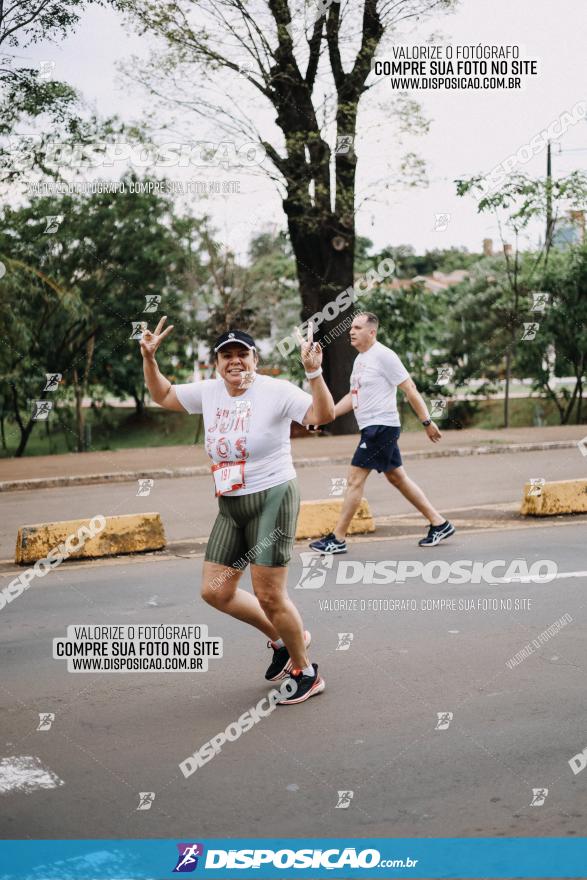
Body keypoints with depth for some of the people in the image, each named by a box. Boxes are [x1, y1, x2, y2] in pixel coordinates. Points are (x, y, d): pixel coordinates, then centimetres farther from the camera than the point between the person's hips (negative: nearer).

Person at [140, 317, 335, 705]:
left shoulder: (276, 391, -13)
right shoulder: (208, 391, 6)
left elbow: (323, 415, -24)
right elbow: (163, 395, 20)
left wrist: (314, 372, -36)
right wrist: (149, 359, 8)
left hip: (273, 498, -7)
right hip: (230, 507, 7)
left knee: (269, 595, -6)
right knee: (216, 591, 7)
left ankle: (306, 673, 15)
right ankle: (282, 640, 29)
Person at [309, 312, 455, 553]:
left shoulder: (383, 355, -13)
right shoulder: (360, 358, 15)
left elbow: (410, 389, -13)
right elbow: (353, 396, 23)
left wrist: (427, 422, -14)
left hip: (381, 426, -10)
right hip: (371, 427, 10)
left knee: (354, 479, -8)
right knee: (397, 478, 13)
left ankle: (337, 539, -3)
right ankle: (439, 524, 21)